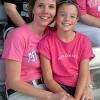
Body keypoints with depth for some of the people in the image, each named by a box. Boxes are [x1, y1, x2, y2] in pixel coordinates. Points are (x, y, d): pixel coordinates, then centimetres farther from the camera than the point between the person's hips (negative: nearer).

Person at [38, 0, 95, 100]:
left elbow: (84, 75, -5)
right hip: (58, 87, -2)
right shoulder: (46, 42, -7)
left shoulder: (84, 40, -1)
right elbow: (48, 79, -8)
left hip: (79, 87, 3)